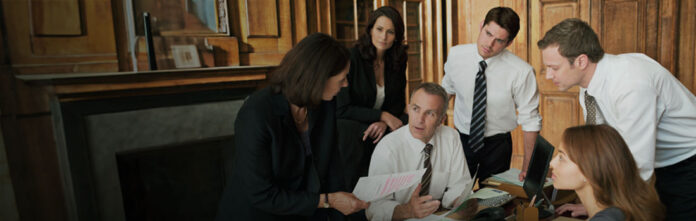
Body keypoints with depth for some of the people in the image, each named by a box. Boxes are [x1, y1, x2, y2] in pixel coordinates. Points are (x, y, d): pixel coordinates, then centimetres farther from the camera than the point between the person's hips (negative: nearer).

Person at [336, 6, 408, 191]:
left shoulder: (398, 61, 2)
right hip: (348, 125, -4)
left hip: (380, 127, 5)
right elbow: (342, 109, -16)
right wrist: (383, 115, -21)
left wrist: (384, 122, -15)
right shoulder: (351, 57, -14)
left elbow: (399, 103, 7)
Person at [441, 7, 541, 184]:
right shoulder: (456, 55, -12)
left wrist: (527, 168, -12)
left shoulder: (521, 72, -20)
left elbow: (530, 121, -13)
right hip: (461, 139, 2)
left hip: (497, 145, -1)